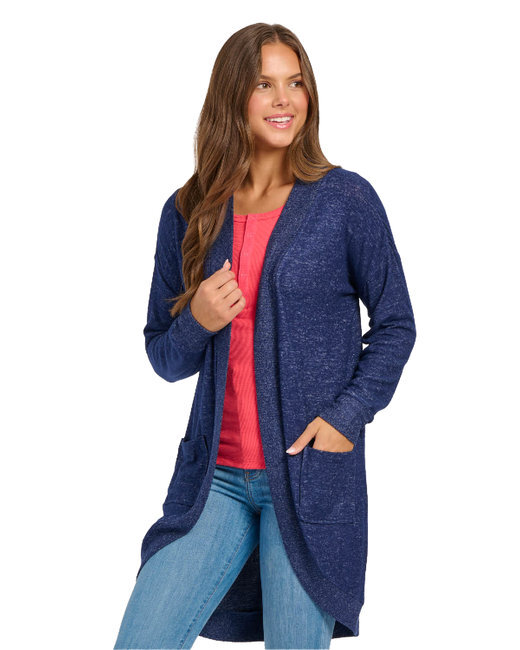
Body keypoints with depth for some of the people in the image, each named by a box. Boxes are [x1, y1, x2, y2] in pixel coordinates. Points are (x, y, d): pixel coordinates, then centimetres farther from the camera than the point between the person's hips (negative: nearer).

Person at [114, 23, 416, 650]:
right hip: (216, 475, 3)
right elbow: (162, 356, 11)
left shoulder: (346, 199, -2)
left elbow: (395, 323, 4)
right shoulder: (187, 212, 6)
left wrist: (348, 415, -9)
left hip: (312, 474, -2)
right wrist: (197, 324, -10)